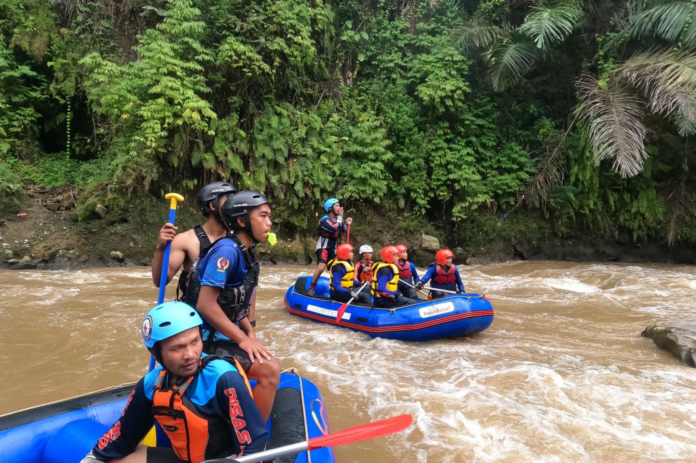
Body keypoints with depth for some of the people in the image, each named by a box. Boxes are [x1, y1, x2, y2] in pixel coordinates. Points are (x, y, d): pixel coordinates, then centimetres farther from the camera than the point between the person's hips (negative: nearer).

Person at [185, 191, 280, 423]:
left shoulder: (240, 252, 9)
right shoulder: (227, 250, -20)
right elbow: (205, 304, -26)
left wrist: (250, 334, 2)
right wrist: (243, 339, -21)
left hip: (220, 334, 10)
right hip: (208, 338, -10)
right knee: (269, 369, -22)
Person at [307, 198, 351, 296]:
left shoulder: (337, 219, 9)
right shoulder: (325, 219, -15)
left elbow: (345, 231, 15)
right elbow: (335, 229, -31)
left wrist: (347, 223, -4)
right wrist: (340, 217, -18)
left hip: (333, 249, 8)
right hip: (323, 247, -8)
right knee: (321, 267, -24)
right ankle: (311, 288, -14)